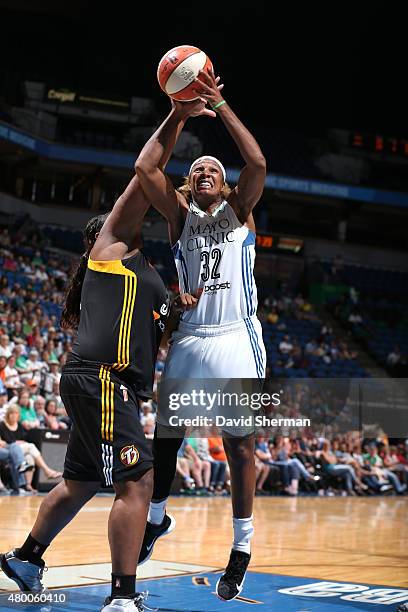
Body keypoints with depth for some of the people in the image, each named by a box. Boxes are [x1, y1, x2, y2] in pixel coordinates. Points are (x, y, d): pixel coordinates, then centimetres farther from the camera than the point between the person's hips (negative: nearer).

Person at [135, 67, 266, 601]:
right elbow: (145, 167, -4)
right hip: (189, 339, 2)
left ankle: (242, 547, 8)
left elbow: (257, 163, -11)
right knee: (166, 436, 10)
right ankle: (157, 518, 33)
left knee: (239, 444, -1)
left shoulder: (239, 209, 8)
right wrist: (176, 116, -7)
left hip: (235, 340, -2)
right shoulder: (180, 213, 11)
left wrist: (221, 107, -12)